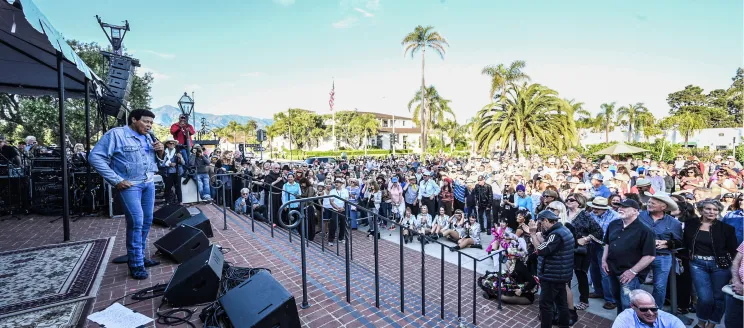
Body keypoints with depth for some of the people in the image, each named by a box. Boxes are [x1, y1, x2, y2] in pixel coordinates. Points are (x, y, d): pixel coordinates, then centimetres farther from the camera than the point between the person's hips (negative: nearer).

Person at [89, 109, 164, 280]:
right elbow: (95, 157, -14)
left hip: (149, 183, 7)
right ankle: (136, 264, -1)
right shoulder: (116, 134, -9)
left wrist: (160, 152, -5)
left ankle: (139, 256, 24)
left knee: (147, 221, 10)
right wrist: (116, 180, -18)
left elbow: (156, 160, 19)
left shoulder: (147, 138, 13)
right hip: (129, 185, -7)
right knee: (136, 222, -12)